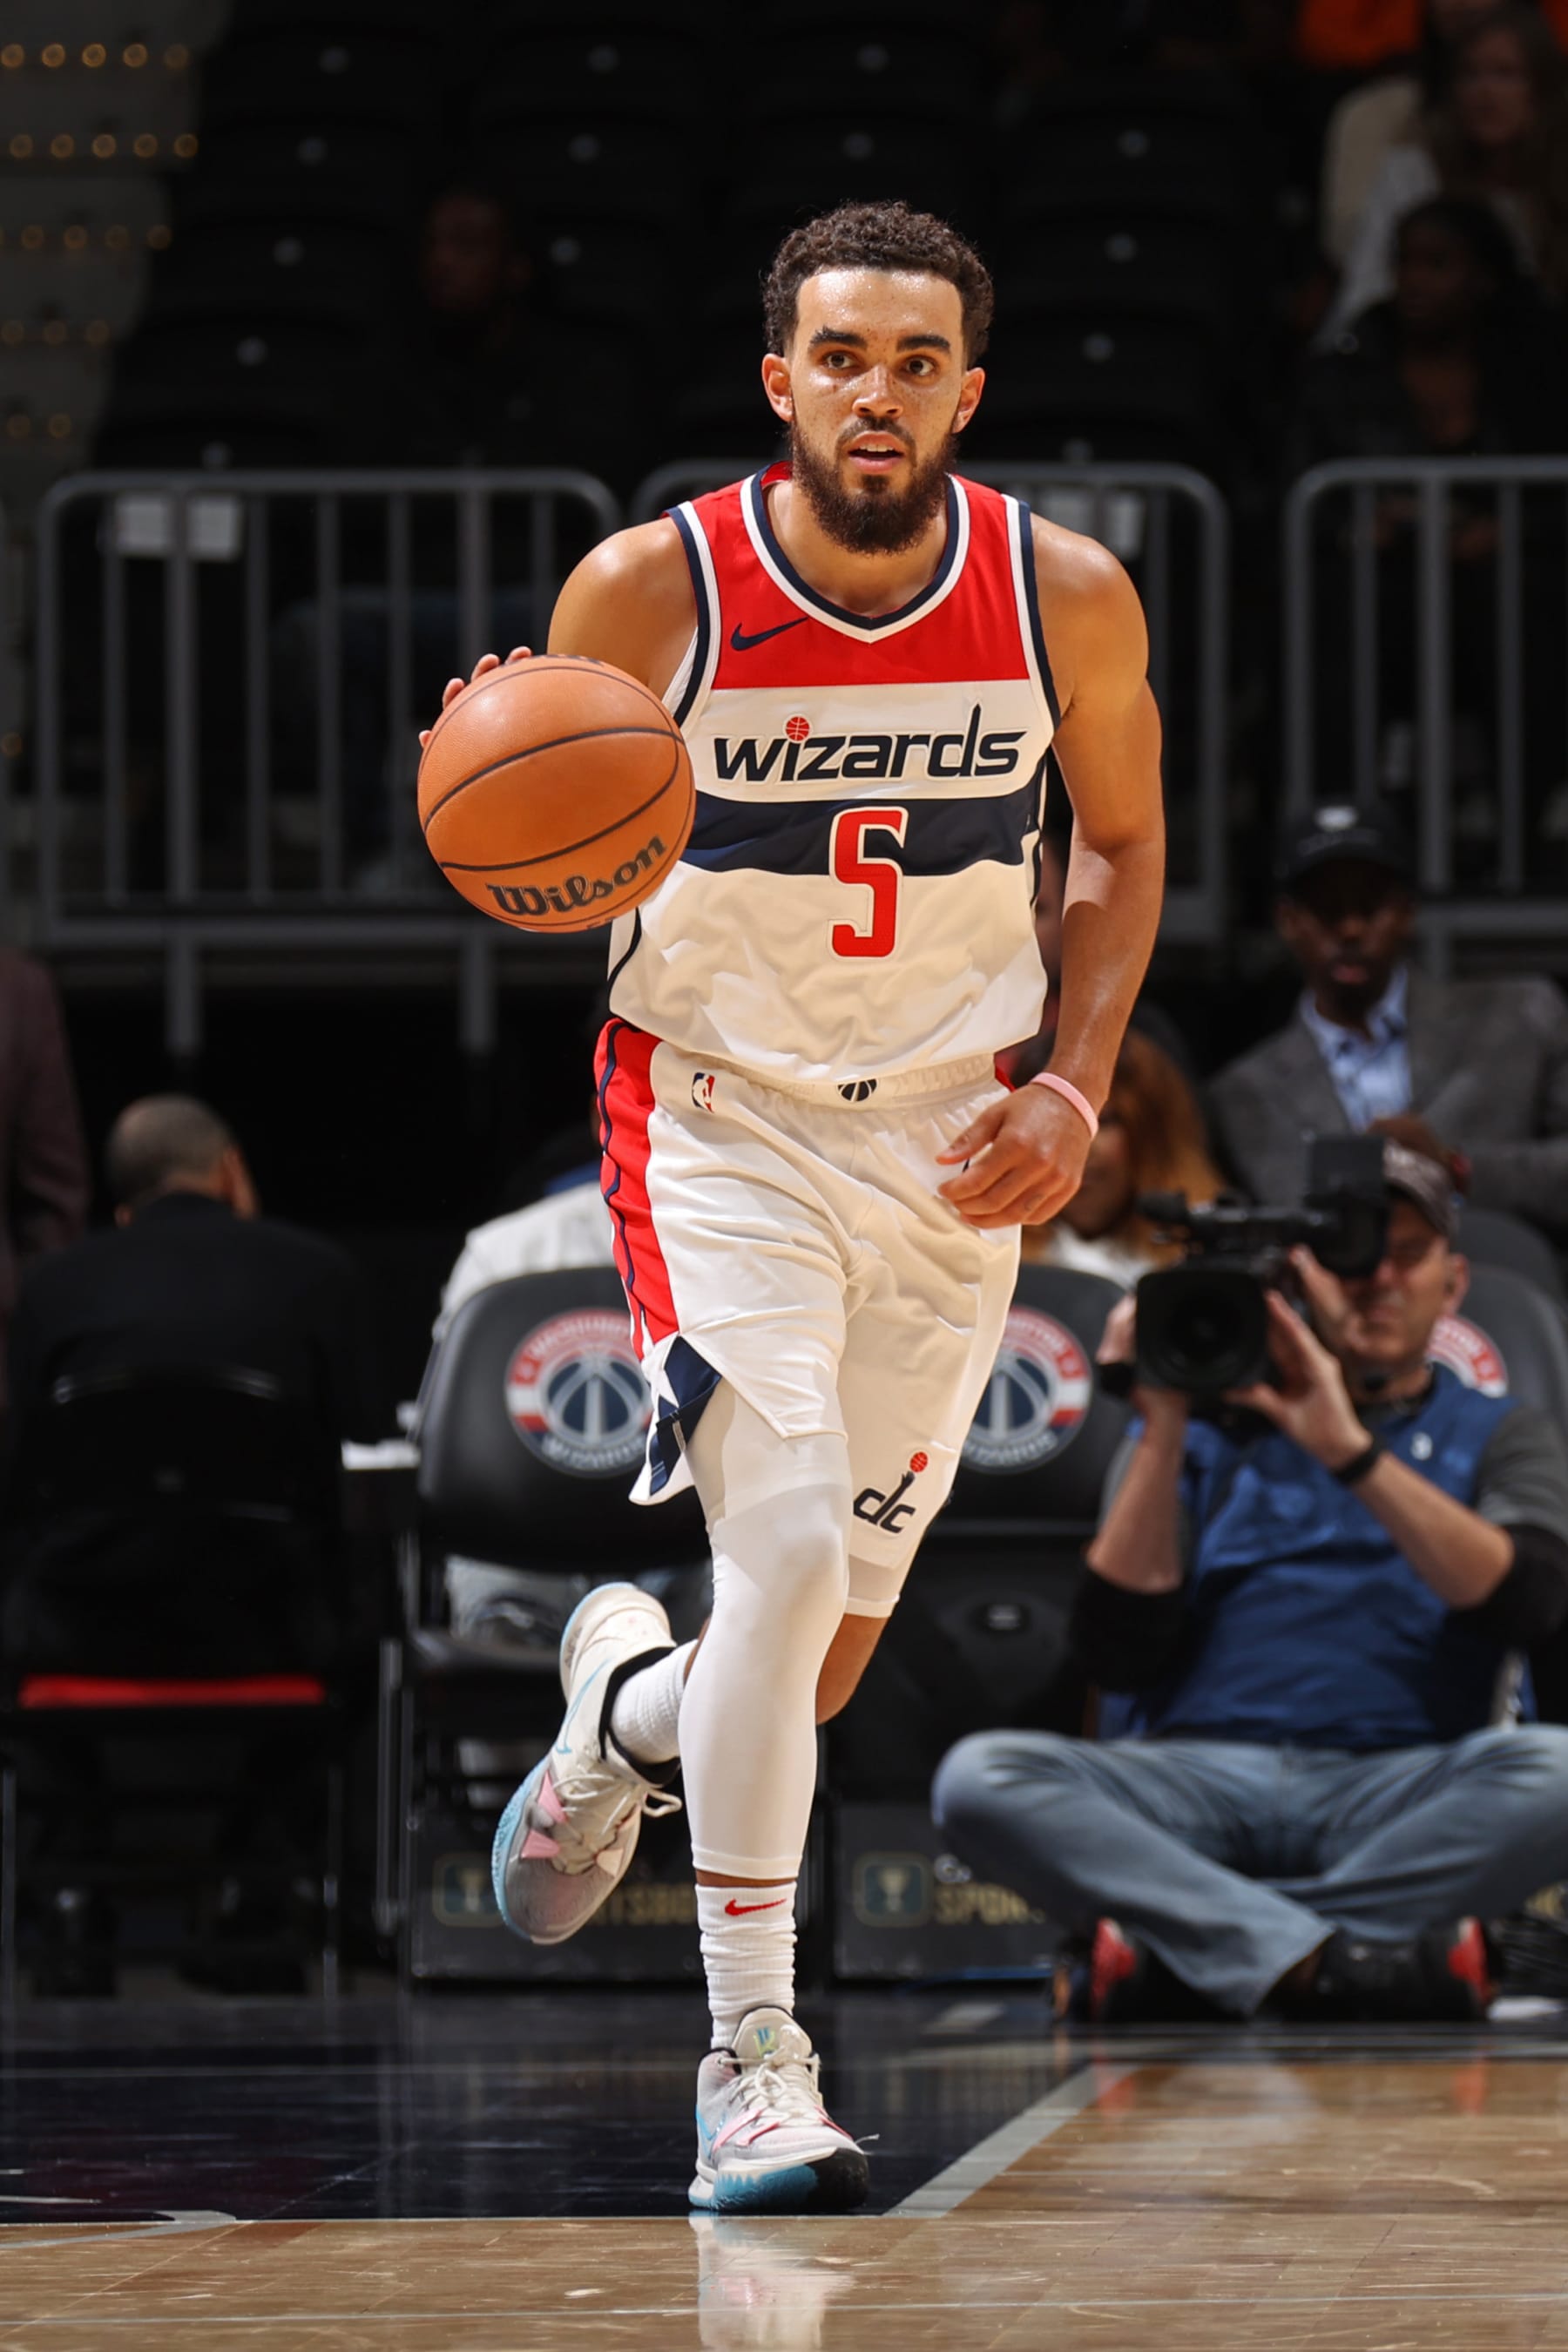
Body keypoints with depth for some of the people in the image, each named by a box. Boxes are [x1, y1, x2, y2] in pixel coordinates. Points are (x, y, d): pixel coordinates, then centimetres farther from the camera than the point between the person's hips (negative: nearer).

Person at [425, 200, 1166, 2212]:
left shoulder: (1066, 598, -8)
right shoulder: (650, 592, -14)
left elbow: (1120, 844, 9)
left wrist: (1075, 1091, -4)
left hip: (949, 1145, 3)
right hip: (719, 1116, -3)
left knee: (820, 1663, 6)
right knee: (789, 1539, -24)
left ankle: (627, 1705, 44)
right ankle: (753, 2056, -14)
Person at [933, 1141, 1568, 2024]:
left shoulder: (1497, 1436, 18)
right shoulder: (1213, 1427, 19)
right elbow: (1118, 1649, 6)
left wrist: (1351, 1451, -12)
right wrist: (1164, 1429, -1)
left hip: (1399, 1792, -1)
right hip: (1197, 1777, 1)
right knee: (980, 1777, -28)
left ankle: (1182, 1948, -30)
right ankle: (1321, 1961, -37)